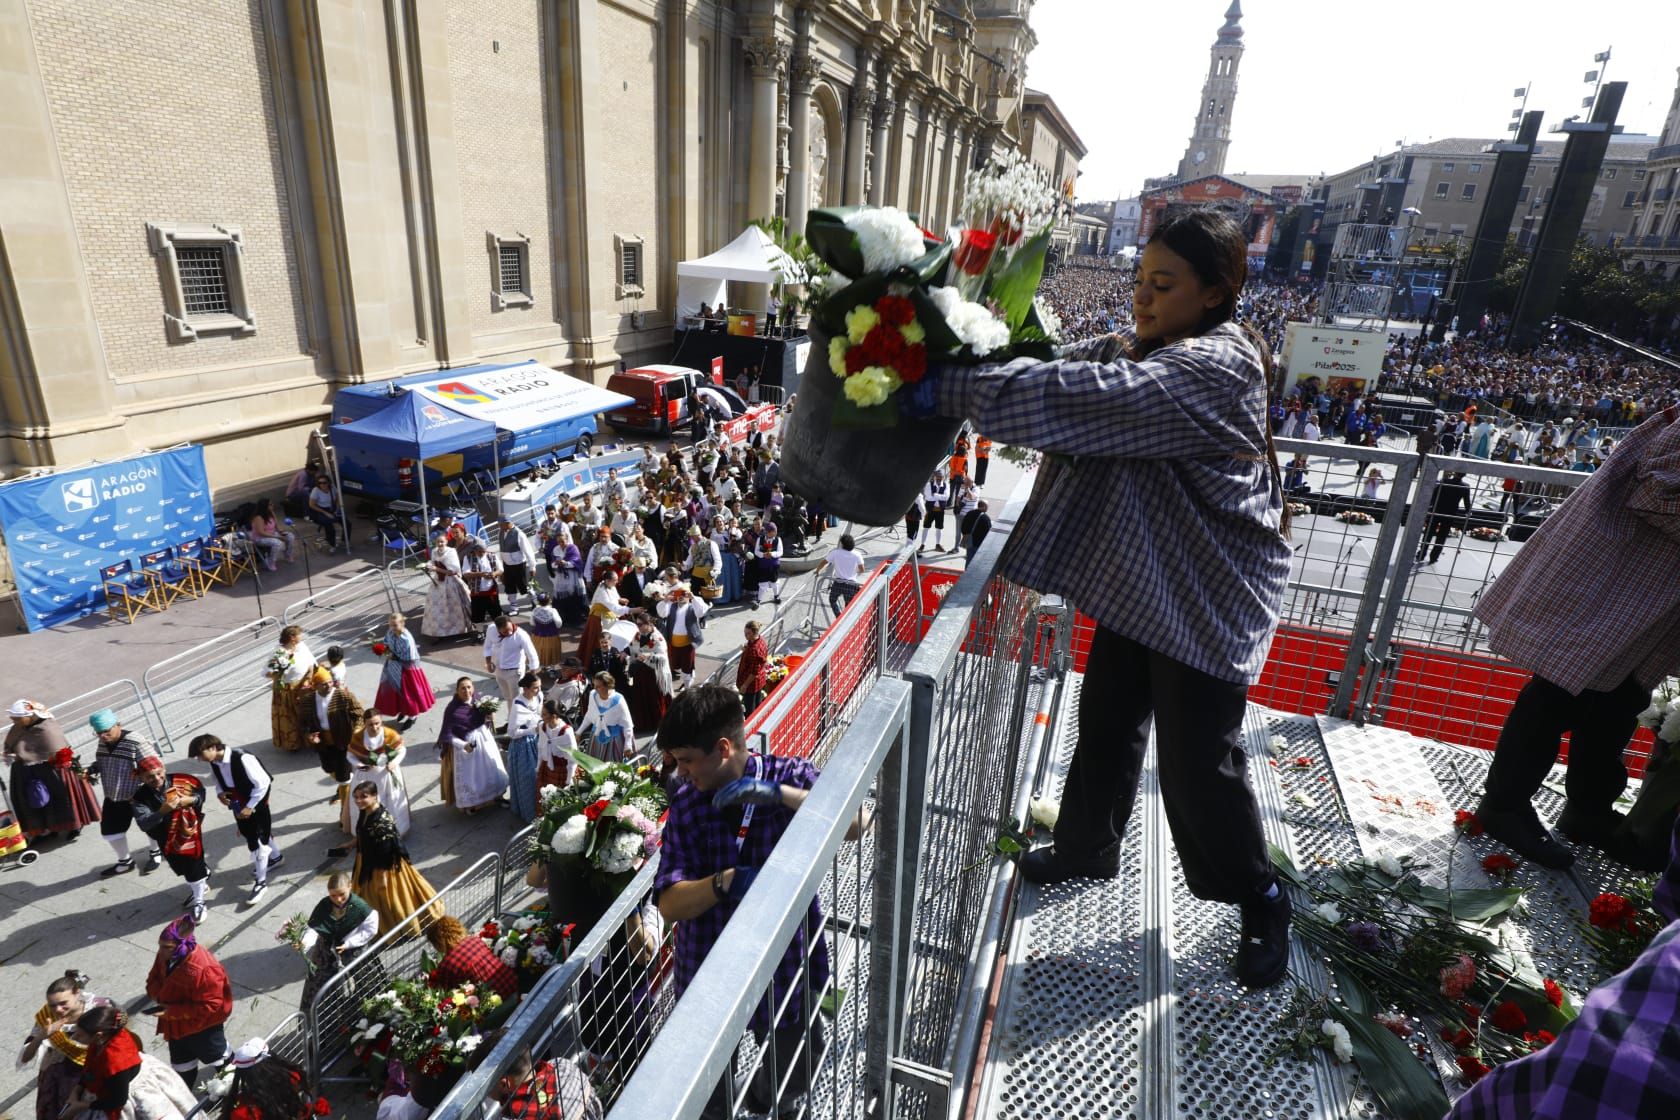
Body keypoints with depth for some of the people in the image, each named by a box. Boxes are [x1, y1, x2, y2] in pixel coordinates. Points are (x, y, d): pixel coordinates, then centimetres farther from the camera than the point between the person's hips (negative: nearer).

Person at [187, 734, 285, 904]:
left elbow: (262, 783, -25)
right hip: (238, 807, 8)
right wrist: (220, 793, -9)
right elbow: (219, 782, 13)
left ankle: (261, 881, 13)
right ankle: (275, 856, 48)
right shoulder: (214, 764, -7)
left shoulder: (242, 759, -30)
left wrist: (250, 807, -22)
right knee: (250, 836, 23)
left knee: (258, 840, 0)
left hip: (256, 805, -8)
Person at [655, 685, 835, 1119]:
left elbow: (856, 823, -27)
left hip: (786, 965, 0)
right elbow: (669, 904, -13)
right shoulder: (685, 806, -9)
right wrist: (726, 882, -33)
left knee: (796, 1073, 23)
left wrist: (778, 793, -36)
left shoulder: (790, 775, -13)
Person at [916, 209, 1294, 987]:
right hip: (1139, 580, 8)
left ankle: (1260, 901, 29)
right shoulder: (1136, 351, 8)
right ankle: (1086, 849, 40)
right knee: (1106, 724, 18)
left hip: (1206, 598, -8)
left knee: (1199, 761, 3)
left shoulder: (1216, 367, -24)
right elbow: (1064, 369, -1)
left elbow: (1085, 398, -35)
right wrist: (960, 376, -17)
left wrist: (954, 391, -35)